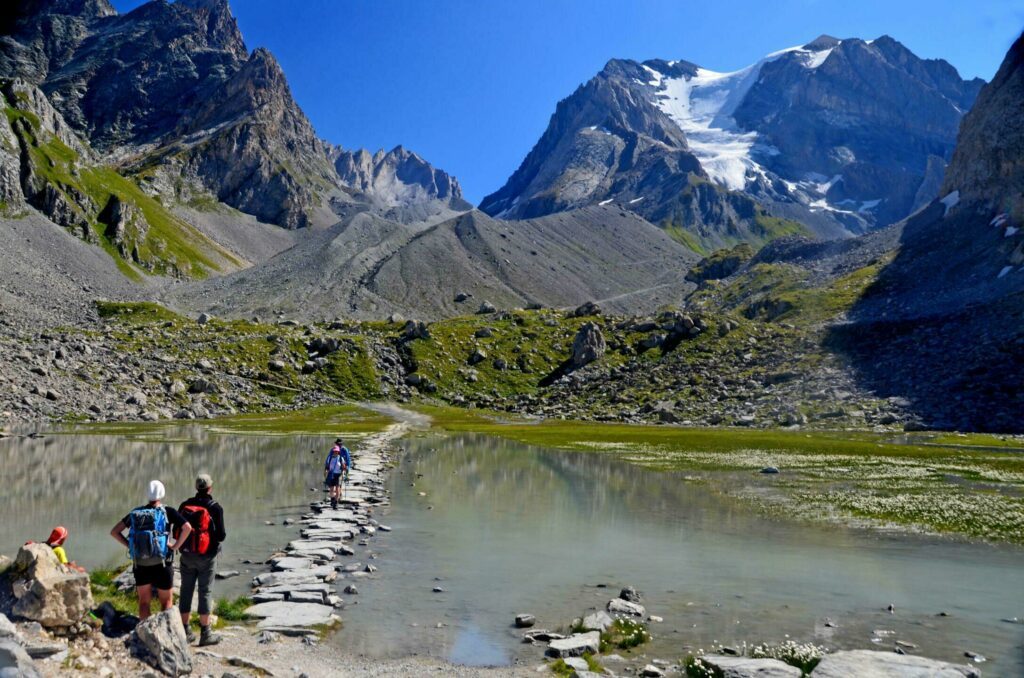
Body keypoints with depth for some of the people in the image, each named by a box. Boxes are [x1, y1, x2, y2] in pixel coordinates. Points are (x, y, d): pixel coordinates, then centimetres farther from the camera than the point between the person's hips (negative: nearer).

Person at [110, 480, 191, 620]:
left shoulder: (135, 513, 4)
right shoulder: (167, 512, -7)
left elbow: (114, 531, 6)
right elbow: (187, 528, -20)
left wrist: (129, 545, 5)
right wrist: (176, 546, -9)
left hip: (140, 565, 3)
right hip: (161, 564, -3)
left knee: (144, 601, 16)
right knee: (167, 601, 11)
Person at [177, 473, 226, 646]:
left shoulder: (184, 505, 1)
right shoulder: (215, 508, -13)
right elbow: (221, 536, -13)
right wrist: (222, 536, 10)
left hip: (187, 555, 4)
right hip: (206, 556, -4)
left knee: (186, 591, 12)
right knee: (205, 593, 2)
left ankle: (185, 631, 19)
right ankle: (205, 633, 4)